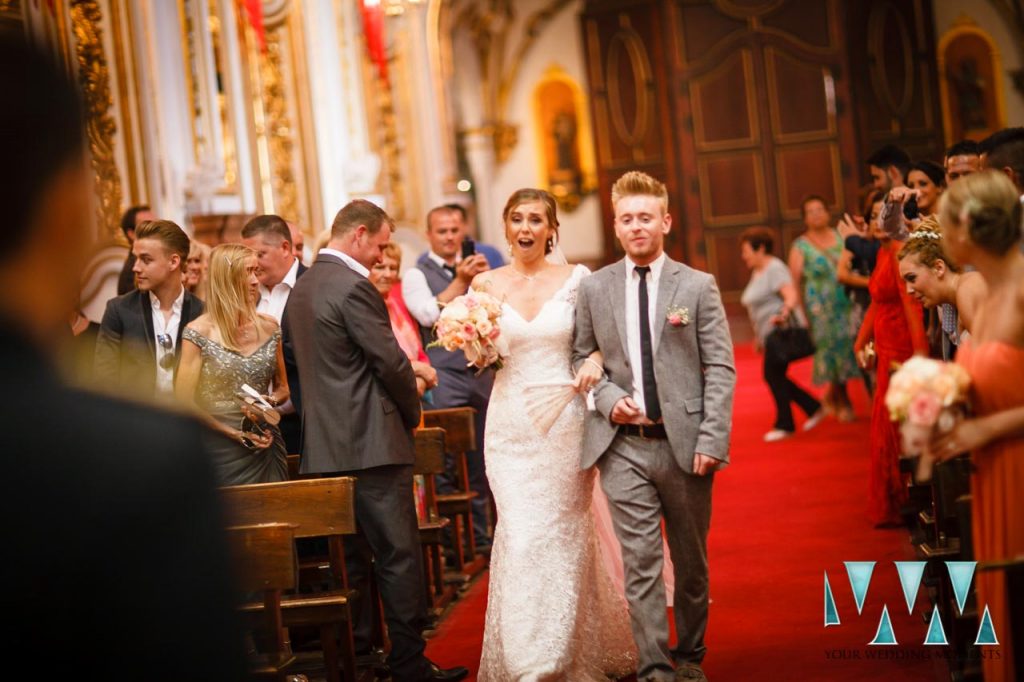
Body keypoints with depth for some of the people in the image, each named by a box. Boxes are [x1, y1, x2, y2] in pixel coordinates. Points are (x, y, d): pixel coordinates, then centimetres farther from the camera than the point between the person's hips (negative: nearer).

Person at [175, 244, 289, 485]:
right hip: (222, 449, -4)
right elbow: (184, 403, -8)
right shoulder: (199, 332, -7)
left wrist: (270, 401, -7)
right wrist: (235, 433, -11)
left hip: (266, 445, 4)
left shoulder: (268, 327, 5)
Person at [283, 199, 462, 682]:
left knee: (348, 556, 13)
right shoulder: (353, 286, -15)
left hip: (323, 445, 9)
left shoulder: (301, 288, 13)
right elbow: (391, 362, -15)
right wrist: (411, 413, 2)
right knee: (398, 555, -2)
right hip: (370, 443, -9)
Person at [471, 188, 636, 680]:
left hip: (565, 422, 0)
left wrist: (594, 359, -14)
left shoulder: (576, 279, 0)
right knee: (520, 537, -4)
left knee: (565, 535, 7)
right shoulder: (486, 284, 3)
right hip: (510, 423, 1)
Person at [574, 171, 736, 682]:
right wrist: (609, 398, -7)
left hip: (685, 443, 0)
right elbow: (580, 358, 12)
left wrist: (712, 439, -10)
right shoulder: (593, 289, 6)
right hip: (623, 445, 0)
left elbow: (720, 369, -1)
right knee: (640, 562, -4)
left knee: (691, 560, 11)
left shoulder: (698, 286, 2)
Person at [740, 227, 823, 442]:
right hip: (769, 334, 10)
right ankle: (814, 408, 18)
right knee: (775, 376, 9)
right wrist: (758, 336, 21)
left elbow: (791, 295, -26)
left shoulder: (774, 268, -13)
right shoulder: (757, 272, 17)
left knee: (773, 375, -7)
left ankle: (784, 424, 3)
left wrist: (783, 315, -44)